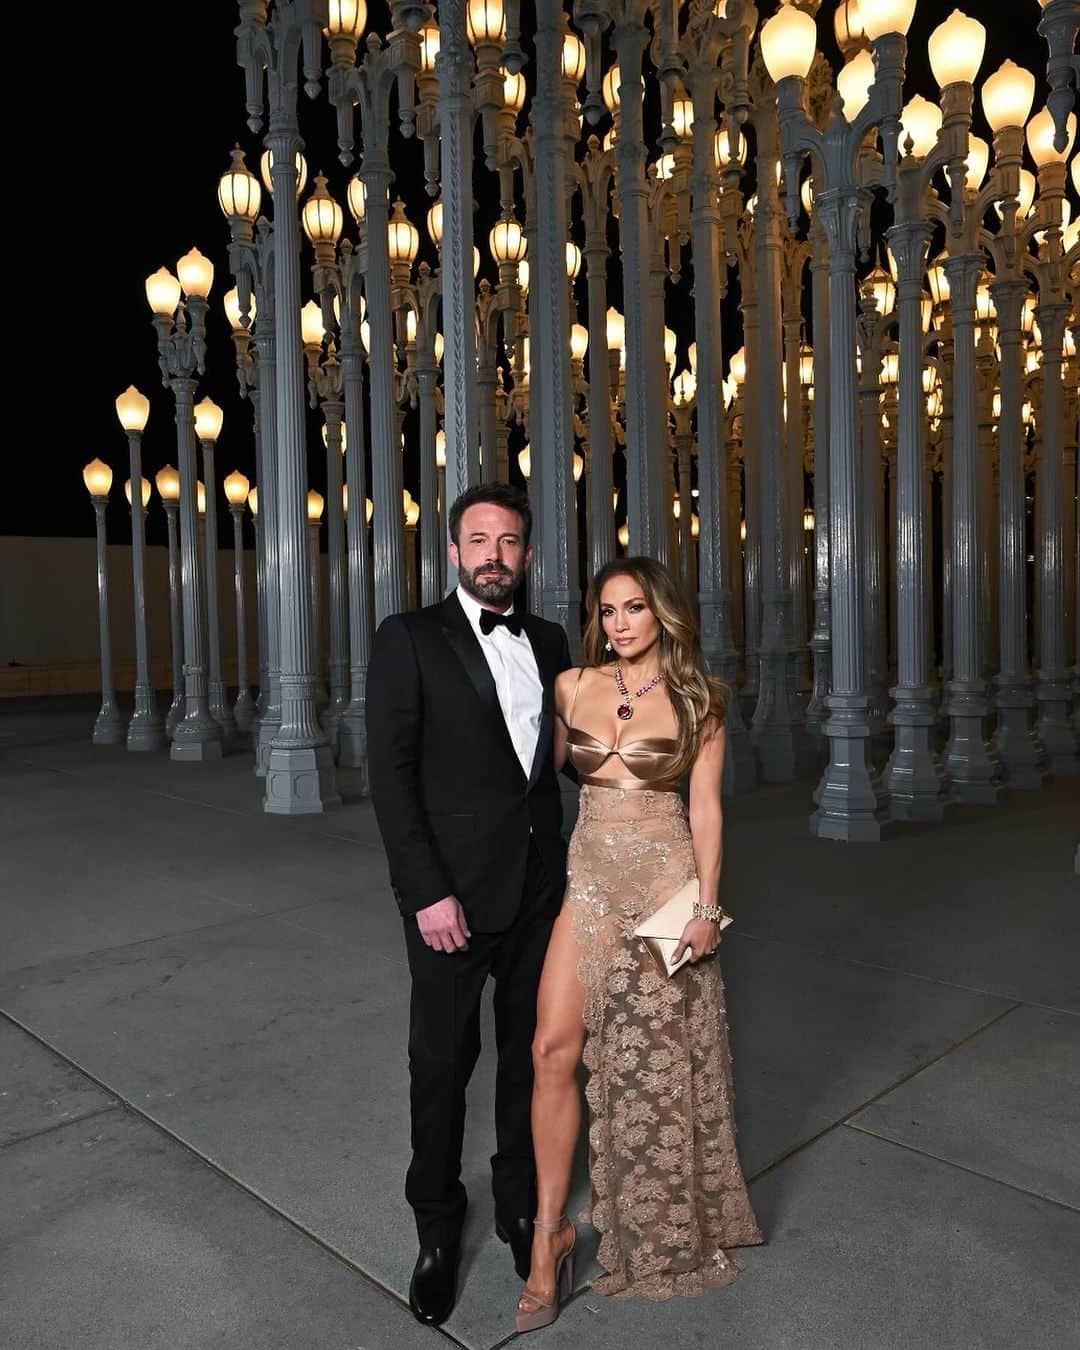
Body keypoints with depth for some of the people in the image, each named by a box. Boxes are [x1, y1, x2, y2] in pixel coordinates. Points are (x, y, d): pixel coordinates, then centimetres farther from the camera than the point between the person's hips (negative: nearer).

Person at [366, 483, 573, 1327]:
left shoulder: (549, 643, 8)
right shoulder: (409, 639, -7)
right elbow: (390, 773, -11)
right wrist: (427, 891, -16)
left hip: (540, 885, 4)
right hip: (452, 891, -4)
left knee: (531, 1052, 16)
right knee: (443, 1061, 9)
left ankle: (522, 1205, 37)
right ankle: (438, 1228, 31)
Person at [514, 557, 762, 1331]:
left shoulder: (697, 701, -2)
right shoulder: (573, 687, 3)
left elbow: (705, 809, -3)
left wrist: (706, 905, -9)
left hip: (666, 880, -2)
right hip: (591, 880, 2)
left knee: (657, 1056, 11)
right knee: (554, 1048, -5)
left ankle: (665, 1222, 36)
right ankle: (551, 1232, 11)